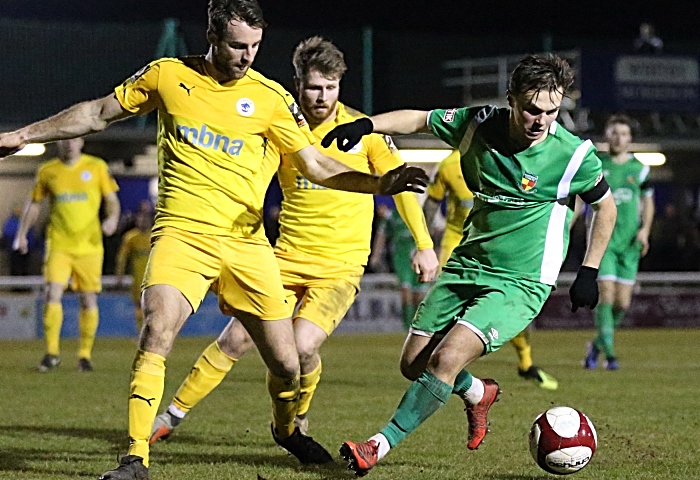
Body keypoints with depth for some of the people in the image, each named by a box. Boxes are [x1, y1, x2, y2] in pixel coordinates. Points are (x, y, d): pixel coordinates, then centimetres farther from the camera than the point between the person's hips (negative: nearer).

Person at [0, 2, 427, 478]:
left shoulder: (269, 97, 1)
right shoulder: (167, 75, 2)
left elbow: (315, 165, 3)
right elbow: (98, 113, 15)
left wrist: (378, 184, -12)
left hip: (246, 240, 1)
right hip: (182, 233, -1)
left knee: (286, 363, 2)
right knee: (157, 333, -26)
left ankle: (286, 428, 37)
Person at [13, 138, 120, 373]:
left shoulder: (97, 167, 3)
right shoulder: (48, 171, 7)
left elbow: (112, 199, 6)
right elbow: (35, 204, 17)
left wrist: (113, 217, -15)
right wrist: (22, 234, 11)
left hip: (89, 245, 0)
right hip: (58, 245, 0)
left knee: (88, 300, 1)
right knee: (52, 294, -14)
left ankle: (85, 354, 15)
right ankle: (52, 352, -3)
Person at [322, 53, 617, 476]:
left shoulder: (575, 155, -14)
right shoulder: (479, 125, -7)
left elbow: (606, 206, 3)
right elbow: (420, 119, 8)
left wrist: (589, 273, 1)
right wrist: (367, 125, -8)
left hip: (520, 284, -5)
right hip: (466, 266, 5)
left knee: (447, 358, -23)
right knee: (414, 364, 6)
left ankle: (381, 446, -13)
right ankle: (478, 394, 38)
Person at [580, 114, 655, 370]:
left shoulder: (639, 169, 8)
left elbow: (648, 203, 17)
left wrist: (645, 229, 1)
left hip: (629, 242, 3)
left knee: (623, 303, 2)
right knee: (607, 295, -15)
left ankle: (598, 344, 24)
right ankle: (609, 353, -10)